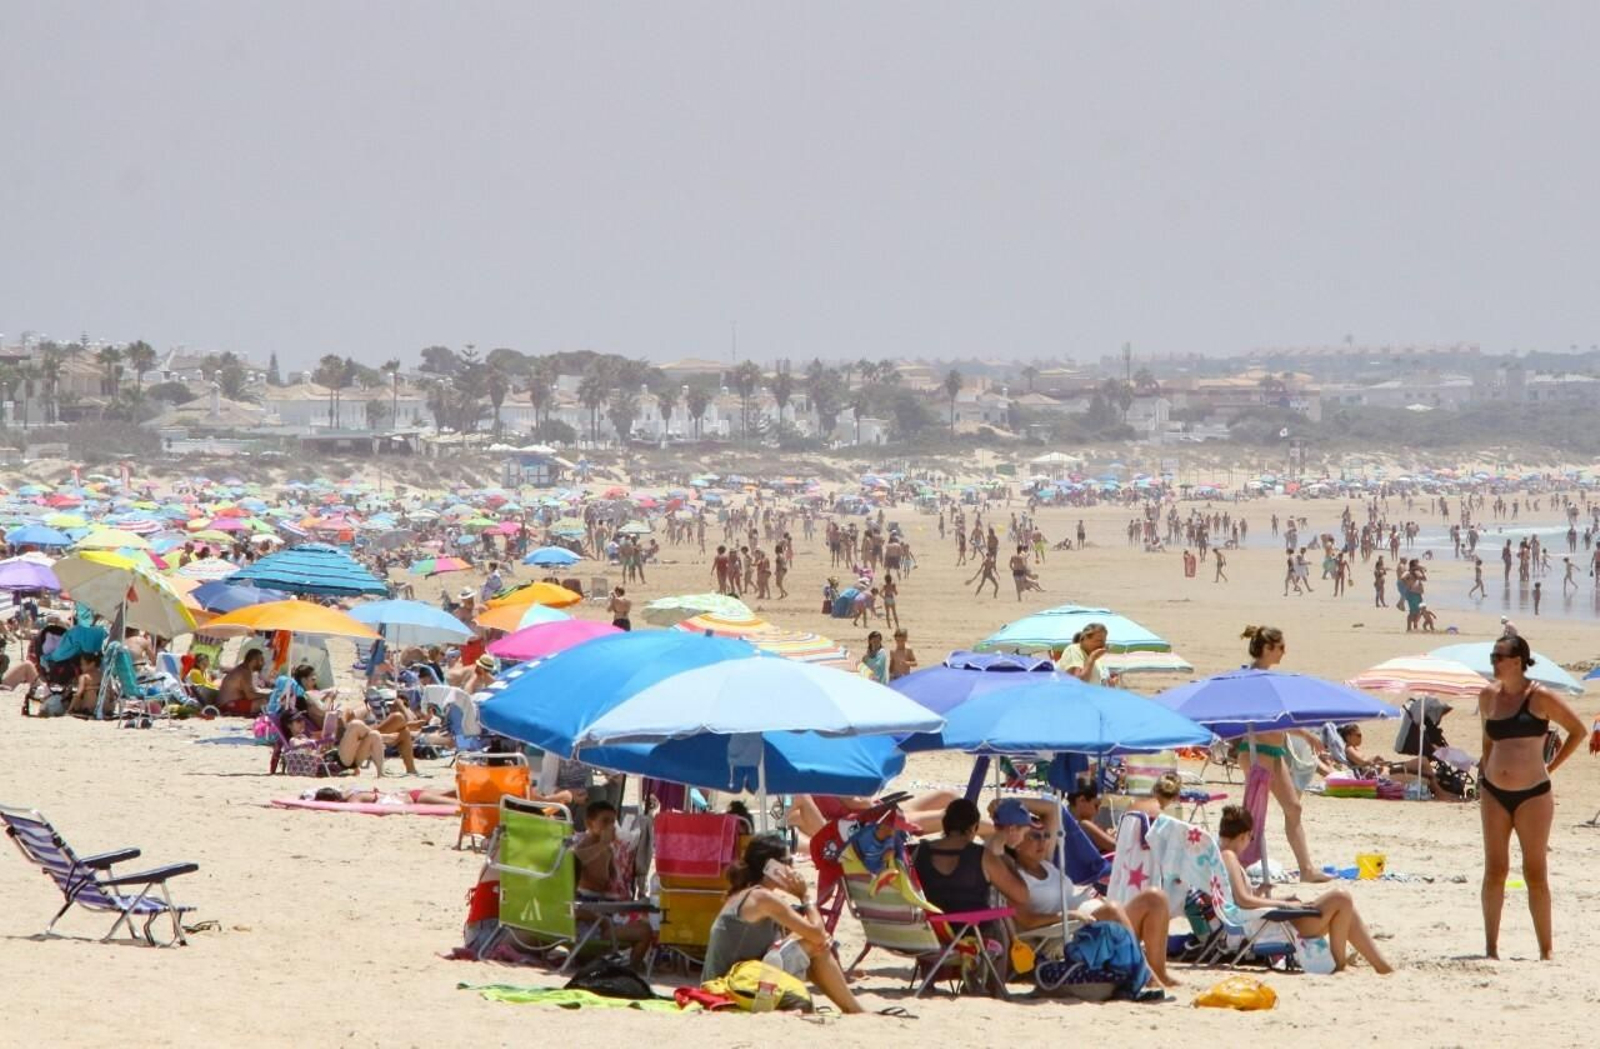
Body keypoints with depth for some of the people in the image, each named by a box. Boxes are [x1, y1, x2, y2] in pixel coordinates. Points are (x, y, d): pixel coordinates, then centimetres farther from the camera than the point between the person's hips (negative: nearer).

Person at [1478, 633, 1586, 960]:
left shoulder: (1540, 697, -8)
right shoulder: (1488, 696, 6)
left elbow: (1577, 730, 1)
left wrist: (1552, 766, 1)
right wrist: (1485, 770, 13)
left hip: (1532, 795, -4)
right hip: (1494, 794, 4)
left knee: (1536, 875, -1)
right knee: (1494, 871, 3)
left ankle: (1546, 950, 5)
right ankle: (1491, 947, 7)